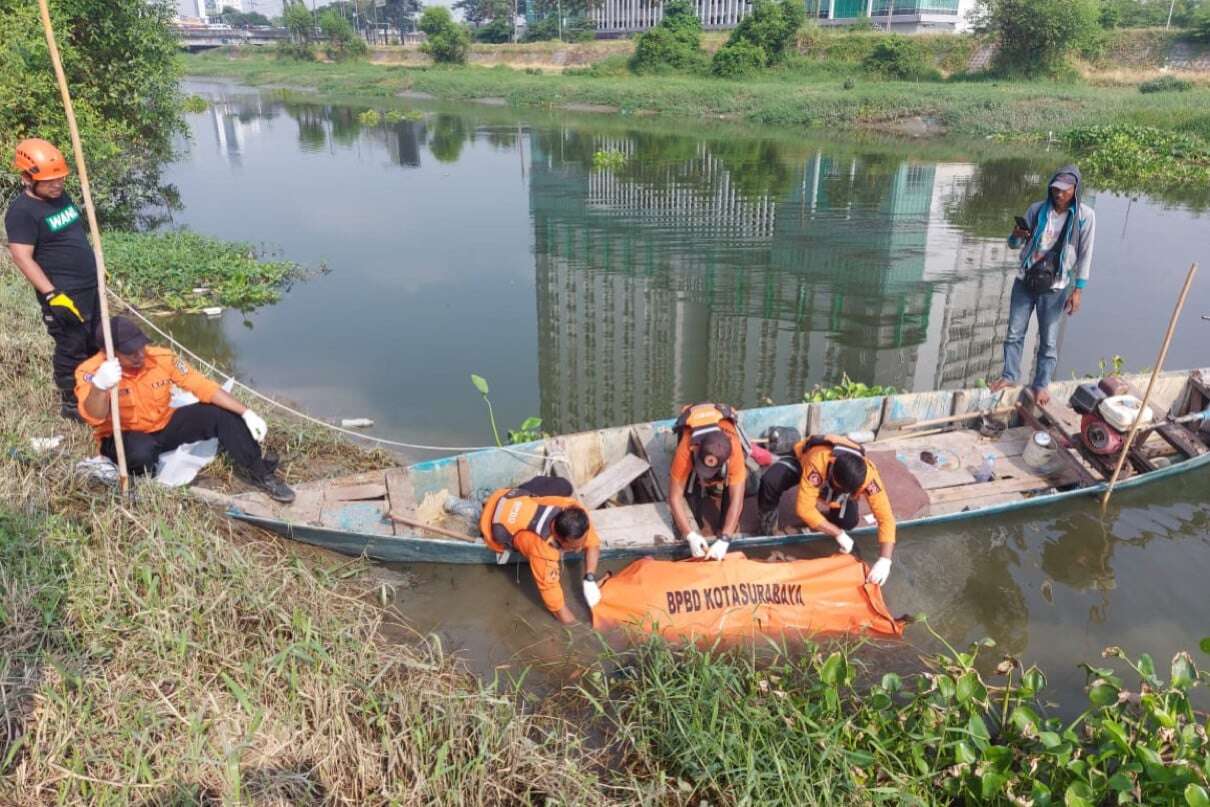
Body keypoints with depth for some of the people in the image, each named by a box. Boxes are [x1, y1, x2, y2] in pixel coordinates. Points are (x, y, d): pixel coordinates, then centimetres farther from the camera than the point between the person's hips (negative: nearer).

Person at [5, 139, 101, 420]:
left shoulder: (61, 196, 8)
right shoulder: (22, 211, -17)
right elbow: (22, 257, -22)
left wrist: (97, 267, 26)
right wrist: (52, 295, -27)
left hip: (90, 286, 9)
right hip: (63, 293, -9)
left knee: (96, 342, 20)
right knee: (71, 349, 1)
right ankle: (71, 403, 15)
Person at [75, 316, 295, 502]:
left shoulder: (161, 357, -16)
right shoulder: (90, 371, -24)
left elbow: (202, 386, -14)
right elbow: (94, 418, -37)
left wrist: (246, 412, -22)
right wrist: (99, 387, -60)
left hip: (165, 425, 4)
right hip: (124, 438, -3)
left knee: (223, 414, -14)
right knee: (142, 451, -39)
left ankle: (258, 473, -1)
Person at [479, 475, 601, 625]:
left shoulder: (575, 510, -28)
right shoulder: (542, 546, -42)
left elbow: (593, 543, -14)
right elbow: (549, 586, -30)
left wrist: (590, 580, -25)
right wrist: (565, 617, -20)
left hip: (516, 497, 5)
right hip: (493, 520, -4)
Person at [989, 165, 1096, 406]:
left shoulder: (1085, 216, -7)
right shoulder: (1037, 209, -1)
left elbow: (1085, 255, -5)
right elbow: (1014, 244, 7)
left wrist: (1078, 289, -9)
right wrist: (1016, 236, -18)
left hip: (1055, 287, -2)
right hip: (1025, 280, 2)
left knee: (1048, 340, 4)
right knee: (1014, 332, 7)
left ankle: (1041, 384, 16)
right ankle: (1009, 375, 21)